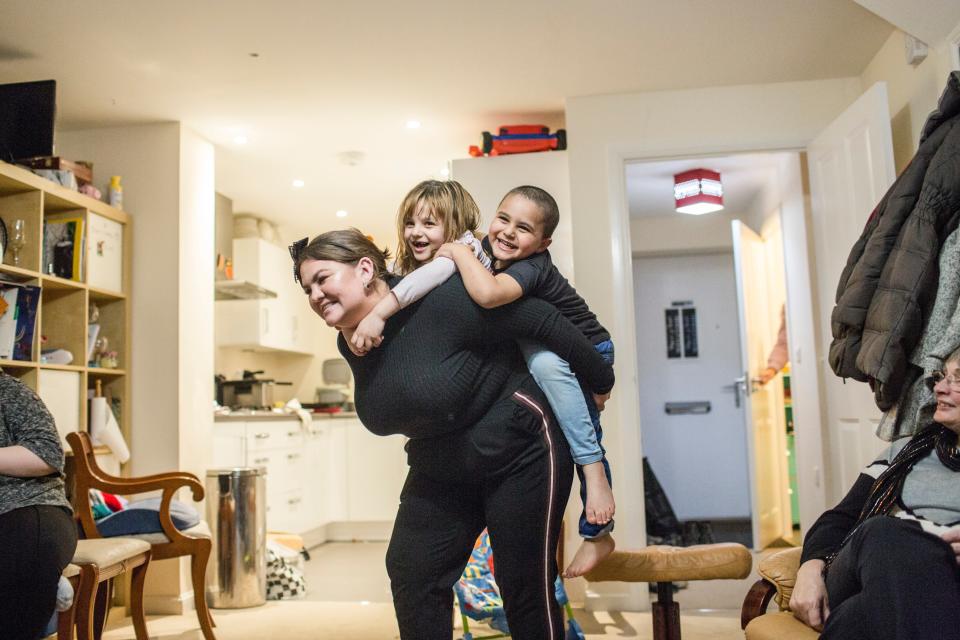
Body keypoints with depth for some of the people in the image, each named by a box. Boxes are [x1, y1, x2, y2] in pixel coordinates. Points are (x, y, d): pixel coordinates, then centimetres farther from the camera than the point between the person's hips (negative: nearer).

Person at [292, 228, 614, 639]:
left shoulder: (440, 300, -25)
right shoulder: (350, 345, -1)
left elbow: (541, 320, -19)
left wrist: (599, 380, -8)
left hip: (519, 453, -6)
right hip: (440, 471, 7)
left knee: (525, 586, 1)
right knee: (411, 573, -3)